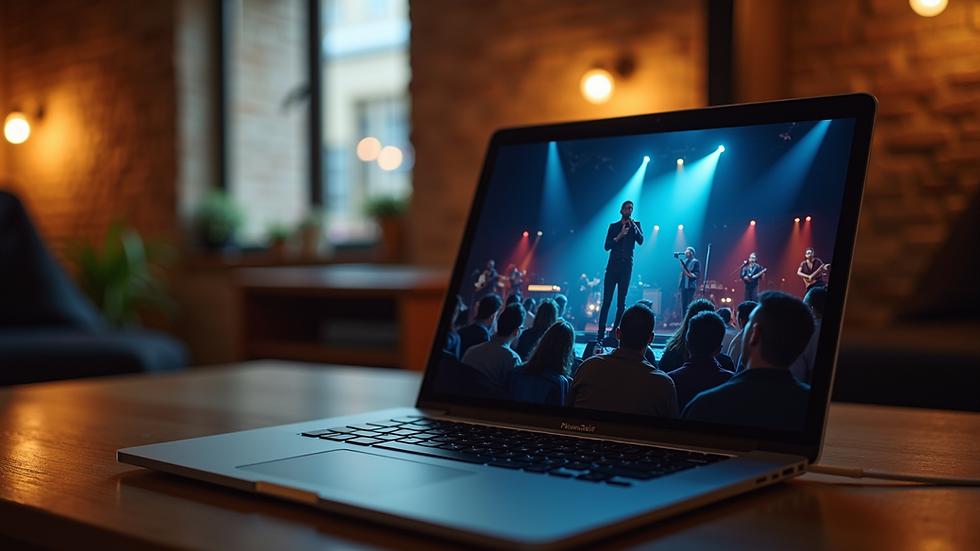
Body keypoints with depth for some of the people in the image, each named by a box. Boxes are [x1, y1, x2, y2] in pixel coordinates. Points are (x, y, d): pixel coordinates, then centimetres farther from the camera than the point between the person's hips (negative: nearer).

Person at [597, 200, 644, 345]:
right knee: (606, 301, -6)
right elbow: (607, 246, 2)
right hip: (613, 265, 0)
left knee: (621, 302, -2)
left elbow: (640, 241, -5)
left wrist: (634, 225, -17)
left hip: (626, 267, 0)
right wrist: (619, 236, -12)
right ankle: (601, 334, -8)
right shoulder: (614, 226, 12)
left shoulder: (635, 225, 12)